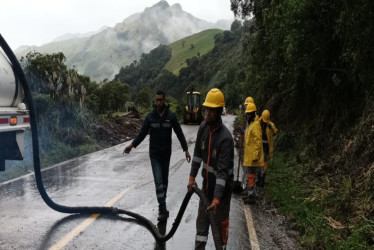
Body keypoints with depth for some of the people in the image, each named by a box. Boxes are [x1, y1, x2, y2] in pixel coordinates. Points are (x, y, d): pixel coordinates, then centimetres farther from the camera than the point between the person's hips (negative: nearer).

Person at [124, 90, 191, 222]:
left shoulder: (171, 116, -5)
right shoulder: (150, 116, -4)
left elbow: (179, 133, -2)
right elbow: (142, 133, -1)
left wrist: (186, 149, -7)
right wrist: (132, 145, -13)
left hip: (166, 153, 1)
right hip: (154, 154, -1)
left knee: (164, 180, 13)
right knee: (158, 181, -8)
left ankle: (162, 202, 33)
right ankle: (163, 209, -8)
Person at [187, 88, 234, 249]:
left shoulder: (225, 138, -27)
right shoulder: (203, 128, -6)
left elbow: (223, 171, -29)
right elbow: (197, 154, 4)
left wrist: (216, 199, -31)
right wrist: (192, 177, 2)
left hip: (222, 186, -6)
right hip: (207, 182, 6)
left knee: (220, 221, 6)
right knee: (202, 218, 12)